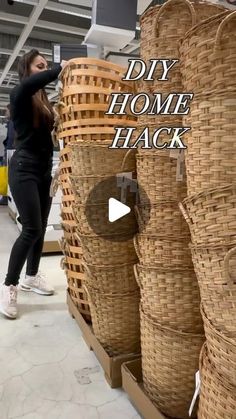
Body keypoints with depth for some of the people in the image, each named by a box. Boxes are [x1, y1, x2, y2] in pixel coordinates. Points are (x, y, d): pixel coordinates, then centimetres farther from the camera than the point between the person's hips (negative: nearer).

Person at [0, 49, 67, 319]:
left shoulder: (44, 102, 16)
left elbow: (49, 132, 8)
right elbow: (29, 83, -28)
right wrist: (60, 69, -21)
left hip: (44, 170, 7)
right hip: (24, 169, -7)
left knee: (41, 228, 10)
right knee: (32, 229, -12)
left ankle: (31, 276, 26)